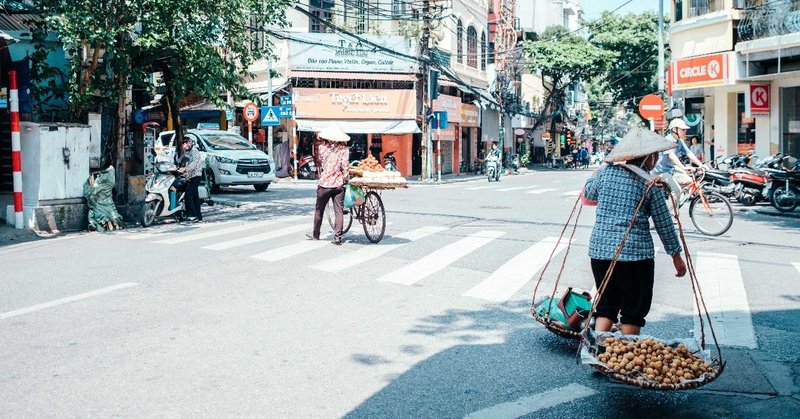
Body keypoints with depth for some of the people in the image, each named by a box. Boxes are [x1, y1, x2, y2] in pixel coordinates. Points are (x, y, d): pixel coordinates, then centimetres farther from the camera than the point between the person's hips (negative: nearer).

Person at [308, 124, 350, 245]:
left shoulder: (322, 147, -2)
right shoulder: (344, 149, -4)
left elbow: (316, 154, 18)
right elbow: (345, 166, -10)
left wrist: (318, 138, 28)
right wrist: (346, 179, 1)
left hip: (324, 184, 0)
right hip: (339, 184, 0)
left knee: (319, 210, 16)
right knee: (339, 211, 2)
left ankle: (315, 234, 29)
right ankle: (337, 238, -2)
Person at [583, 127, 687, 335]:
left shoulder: (604, 172, 3)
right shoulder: (651, 184, -5)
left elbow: (589, 194, 22)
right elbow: (664, 224, 1)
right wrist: (676, 255, 12)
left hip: (599, 249, 4)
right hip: (635, 252, -4)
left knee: (606, 305, 15)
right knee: (633, 310, 11)